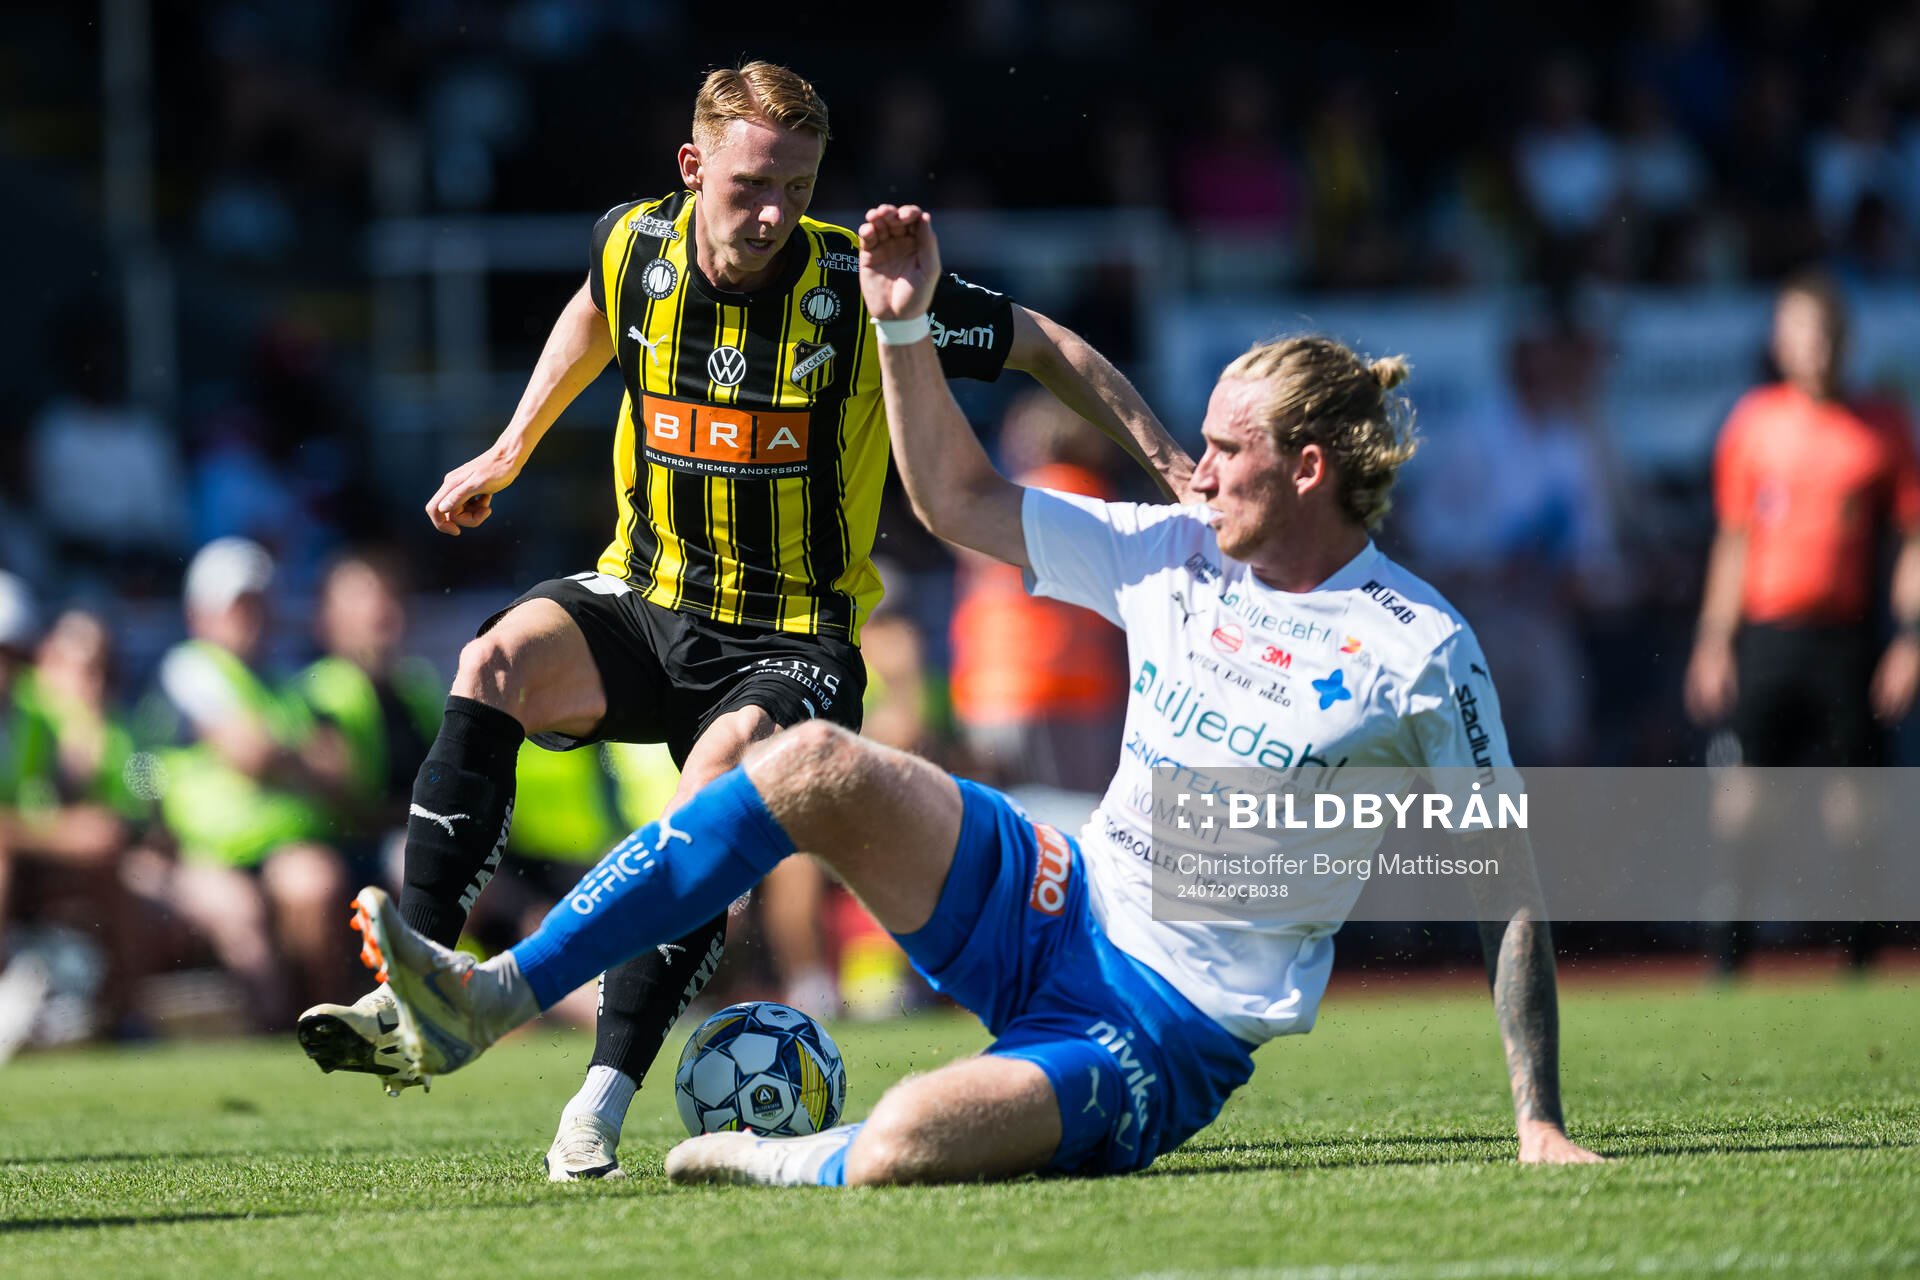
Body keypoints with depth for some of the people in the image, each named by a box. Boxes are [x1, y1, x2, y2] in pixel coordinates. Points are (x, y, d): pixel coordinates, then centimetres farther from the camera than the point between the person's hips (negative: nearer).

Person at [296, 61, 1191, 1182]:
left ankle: (604, 1099, -30)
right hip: (643, 600, 3)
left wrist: (1171, 462, -9)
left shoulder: (860, 288, -14)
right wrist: (512, 450, 29)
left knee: (725, 769, -34)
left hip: (794, 640, -3)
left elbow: (1050, 349, -3)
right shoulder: (634, 249, -3)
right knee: (498, 662, -27)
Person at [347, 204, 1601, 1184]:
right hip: (1059, 905, 6)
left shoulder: (1421, 652, -11)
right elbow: (959, 499, 15)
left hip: (1172, 1035, -6)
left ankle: (794, 1166, 2)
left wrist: (1540, 1125, -13)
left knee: (906, 1145, -35)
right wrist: (907, 325, 2)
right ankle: (493, 997, -14)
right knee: (821, 766, -17)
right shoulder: (1172, 555, 6)